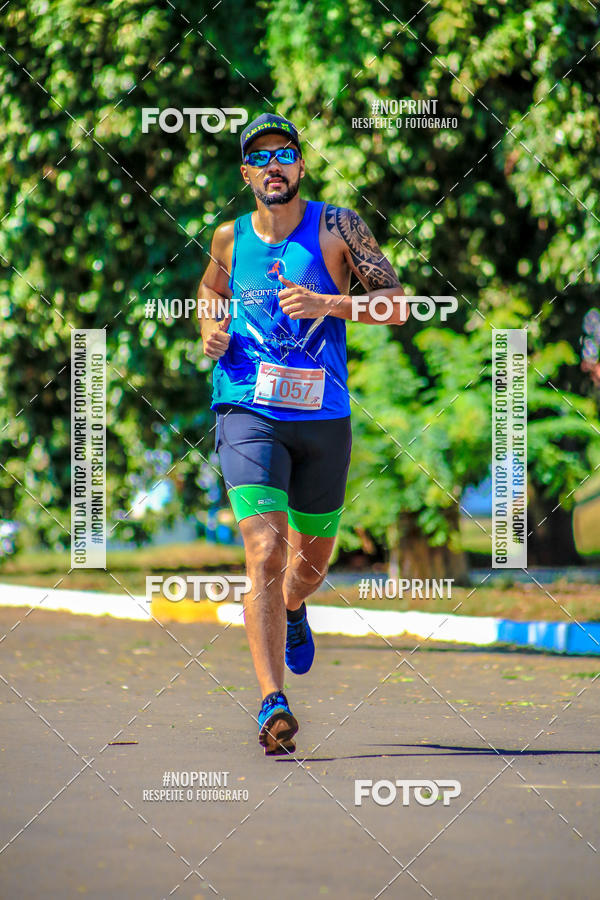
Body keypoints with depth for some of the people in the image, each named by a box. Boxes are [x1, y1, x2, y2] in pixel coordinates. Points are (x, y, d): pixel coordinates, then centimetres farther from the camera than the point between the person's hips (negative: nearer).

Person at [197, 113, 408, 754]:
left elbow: (397, 305, -5)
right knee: (265, 552, -19)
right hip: (247, 414, -1)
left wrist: (326, 304, -18)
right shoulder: (229, 238, 5)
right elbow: (209, 291, 27)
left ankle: (292, 609, 56)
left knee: (313, 554, 18)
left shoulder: (337, 227, -2)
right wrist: (211, 333, 5)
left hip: (323, 418, 1)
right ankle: (272, 702, -23)